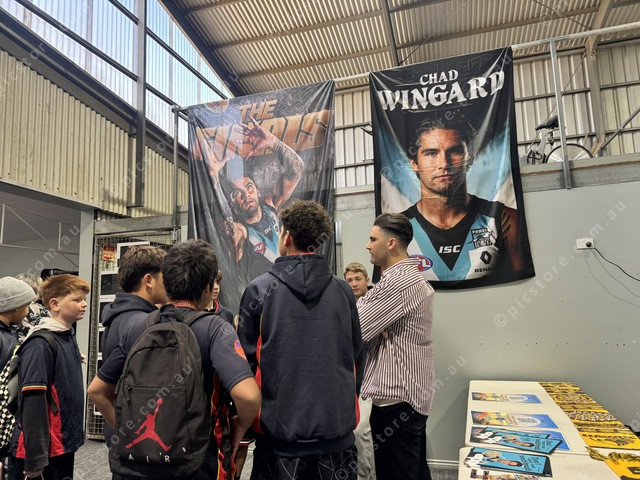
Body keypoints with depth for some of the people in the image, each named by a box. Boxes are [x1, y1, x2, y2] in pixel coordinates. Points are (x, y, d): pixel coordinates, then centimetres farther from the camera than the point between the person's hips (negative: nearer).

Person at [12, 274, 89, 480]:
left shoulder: (69, 337, 8)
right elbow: (32, 403, -23)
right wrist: (35, 460, -22)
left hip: (66, 443, 8)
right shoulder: (41, 345, -20)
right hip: (47, 449, -8)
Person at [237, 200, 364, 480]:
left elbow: (246, 357, -5)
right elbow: (356, 355, 4)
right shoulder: (343, 291, -2)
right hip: (337, 426, 2)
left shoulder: (259, 289, -9)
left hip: (279, 425, -2)